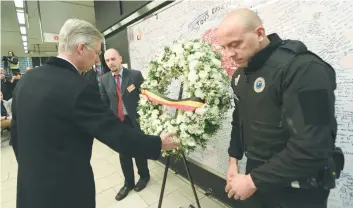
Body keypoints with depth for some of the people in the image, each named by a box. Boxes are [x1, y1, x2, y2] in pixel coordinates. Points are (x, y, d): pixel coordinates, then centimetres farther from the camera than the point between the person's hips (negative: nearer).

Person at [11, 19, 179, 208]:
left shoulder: (26, 80, 0)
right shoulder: (78, 88, -26)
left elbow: (16, 133, 9)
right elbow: (118, 135, -24)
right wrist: (159, 144, -11)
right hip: (65, 189, -7)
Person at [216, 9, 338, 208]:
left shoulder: (304, 68, -24)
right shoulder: (241, 74, 2)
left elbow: (311, 147, -28)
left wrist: (254, 180, -21)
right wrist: (234, 158, 5)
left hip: (295, 189, -6)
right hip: (256, 172, 7)